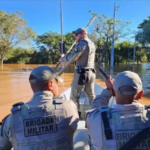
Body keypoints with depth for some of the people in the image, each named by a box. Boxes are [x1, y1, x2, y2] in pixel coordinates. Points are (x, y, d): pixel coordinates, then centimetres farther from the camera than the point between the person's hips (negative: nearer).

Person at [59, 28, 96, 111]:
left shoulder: (82, 43, -11)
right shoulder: (92, 44, 16)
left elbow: (72, 57, -17)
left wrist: (63, 59, 0)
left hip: (82, 72, -9)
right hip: (91, 72, 9)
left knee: (74, 96, 3)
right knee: (91, 96, 15)